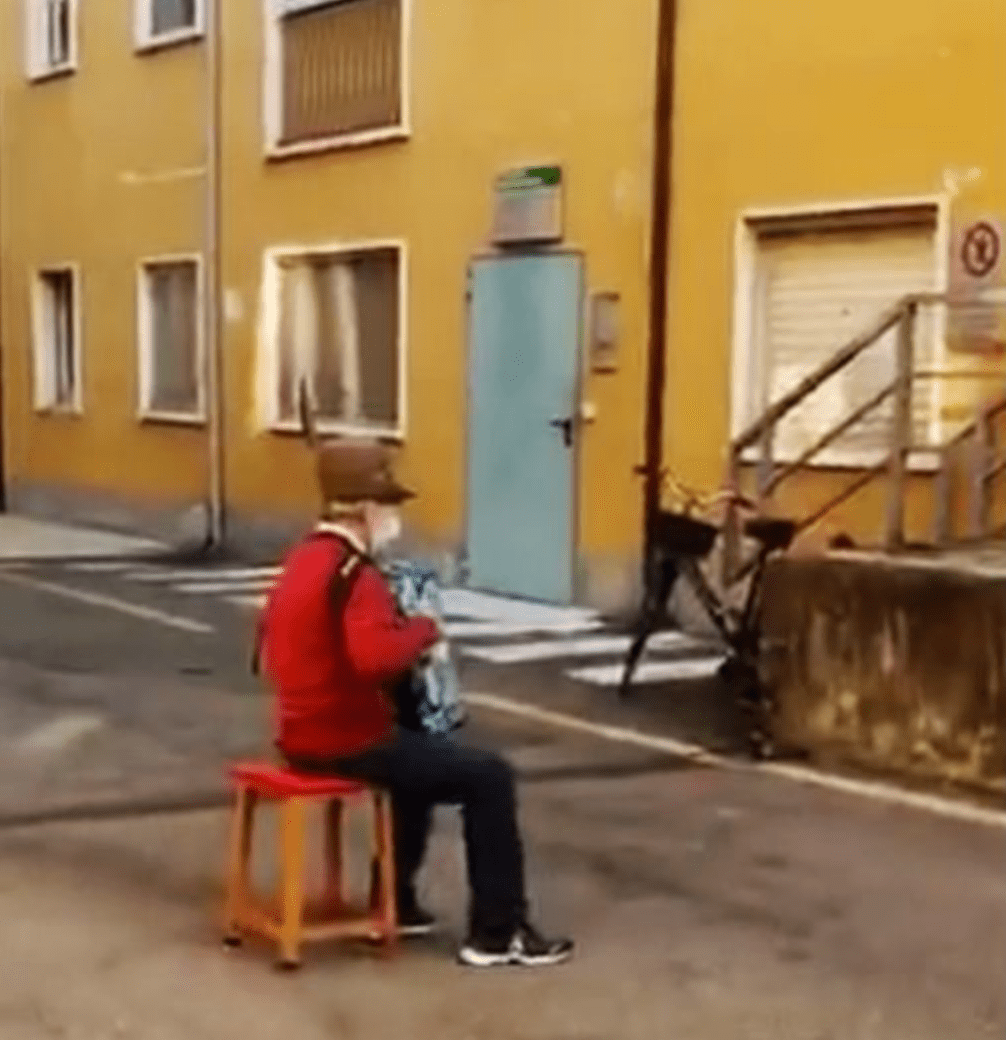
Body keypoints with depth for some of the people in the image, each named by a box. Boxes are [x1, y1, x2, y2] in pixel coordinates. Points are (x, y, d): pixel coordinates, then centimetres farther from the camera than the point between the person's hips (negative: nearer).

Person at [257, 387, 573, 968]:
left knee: (424, 751, 34)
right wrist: (424, 632, -18)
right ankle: (498, 934, 0)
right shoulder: (355, 574, -20)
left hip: (304, 734, 10)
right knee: (489, 775, -5)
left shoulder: (303, 560, 11)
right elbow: (374, 658, -37)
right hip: (345, 740, -10)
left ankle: (396, 902, 36)